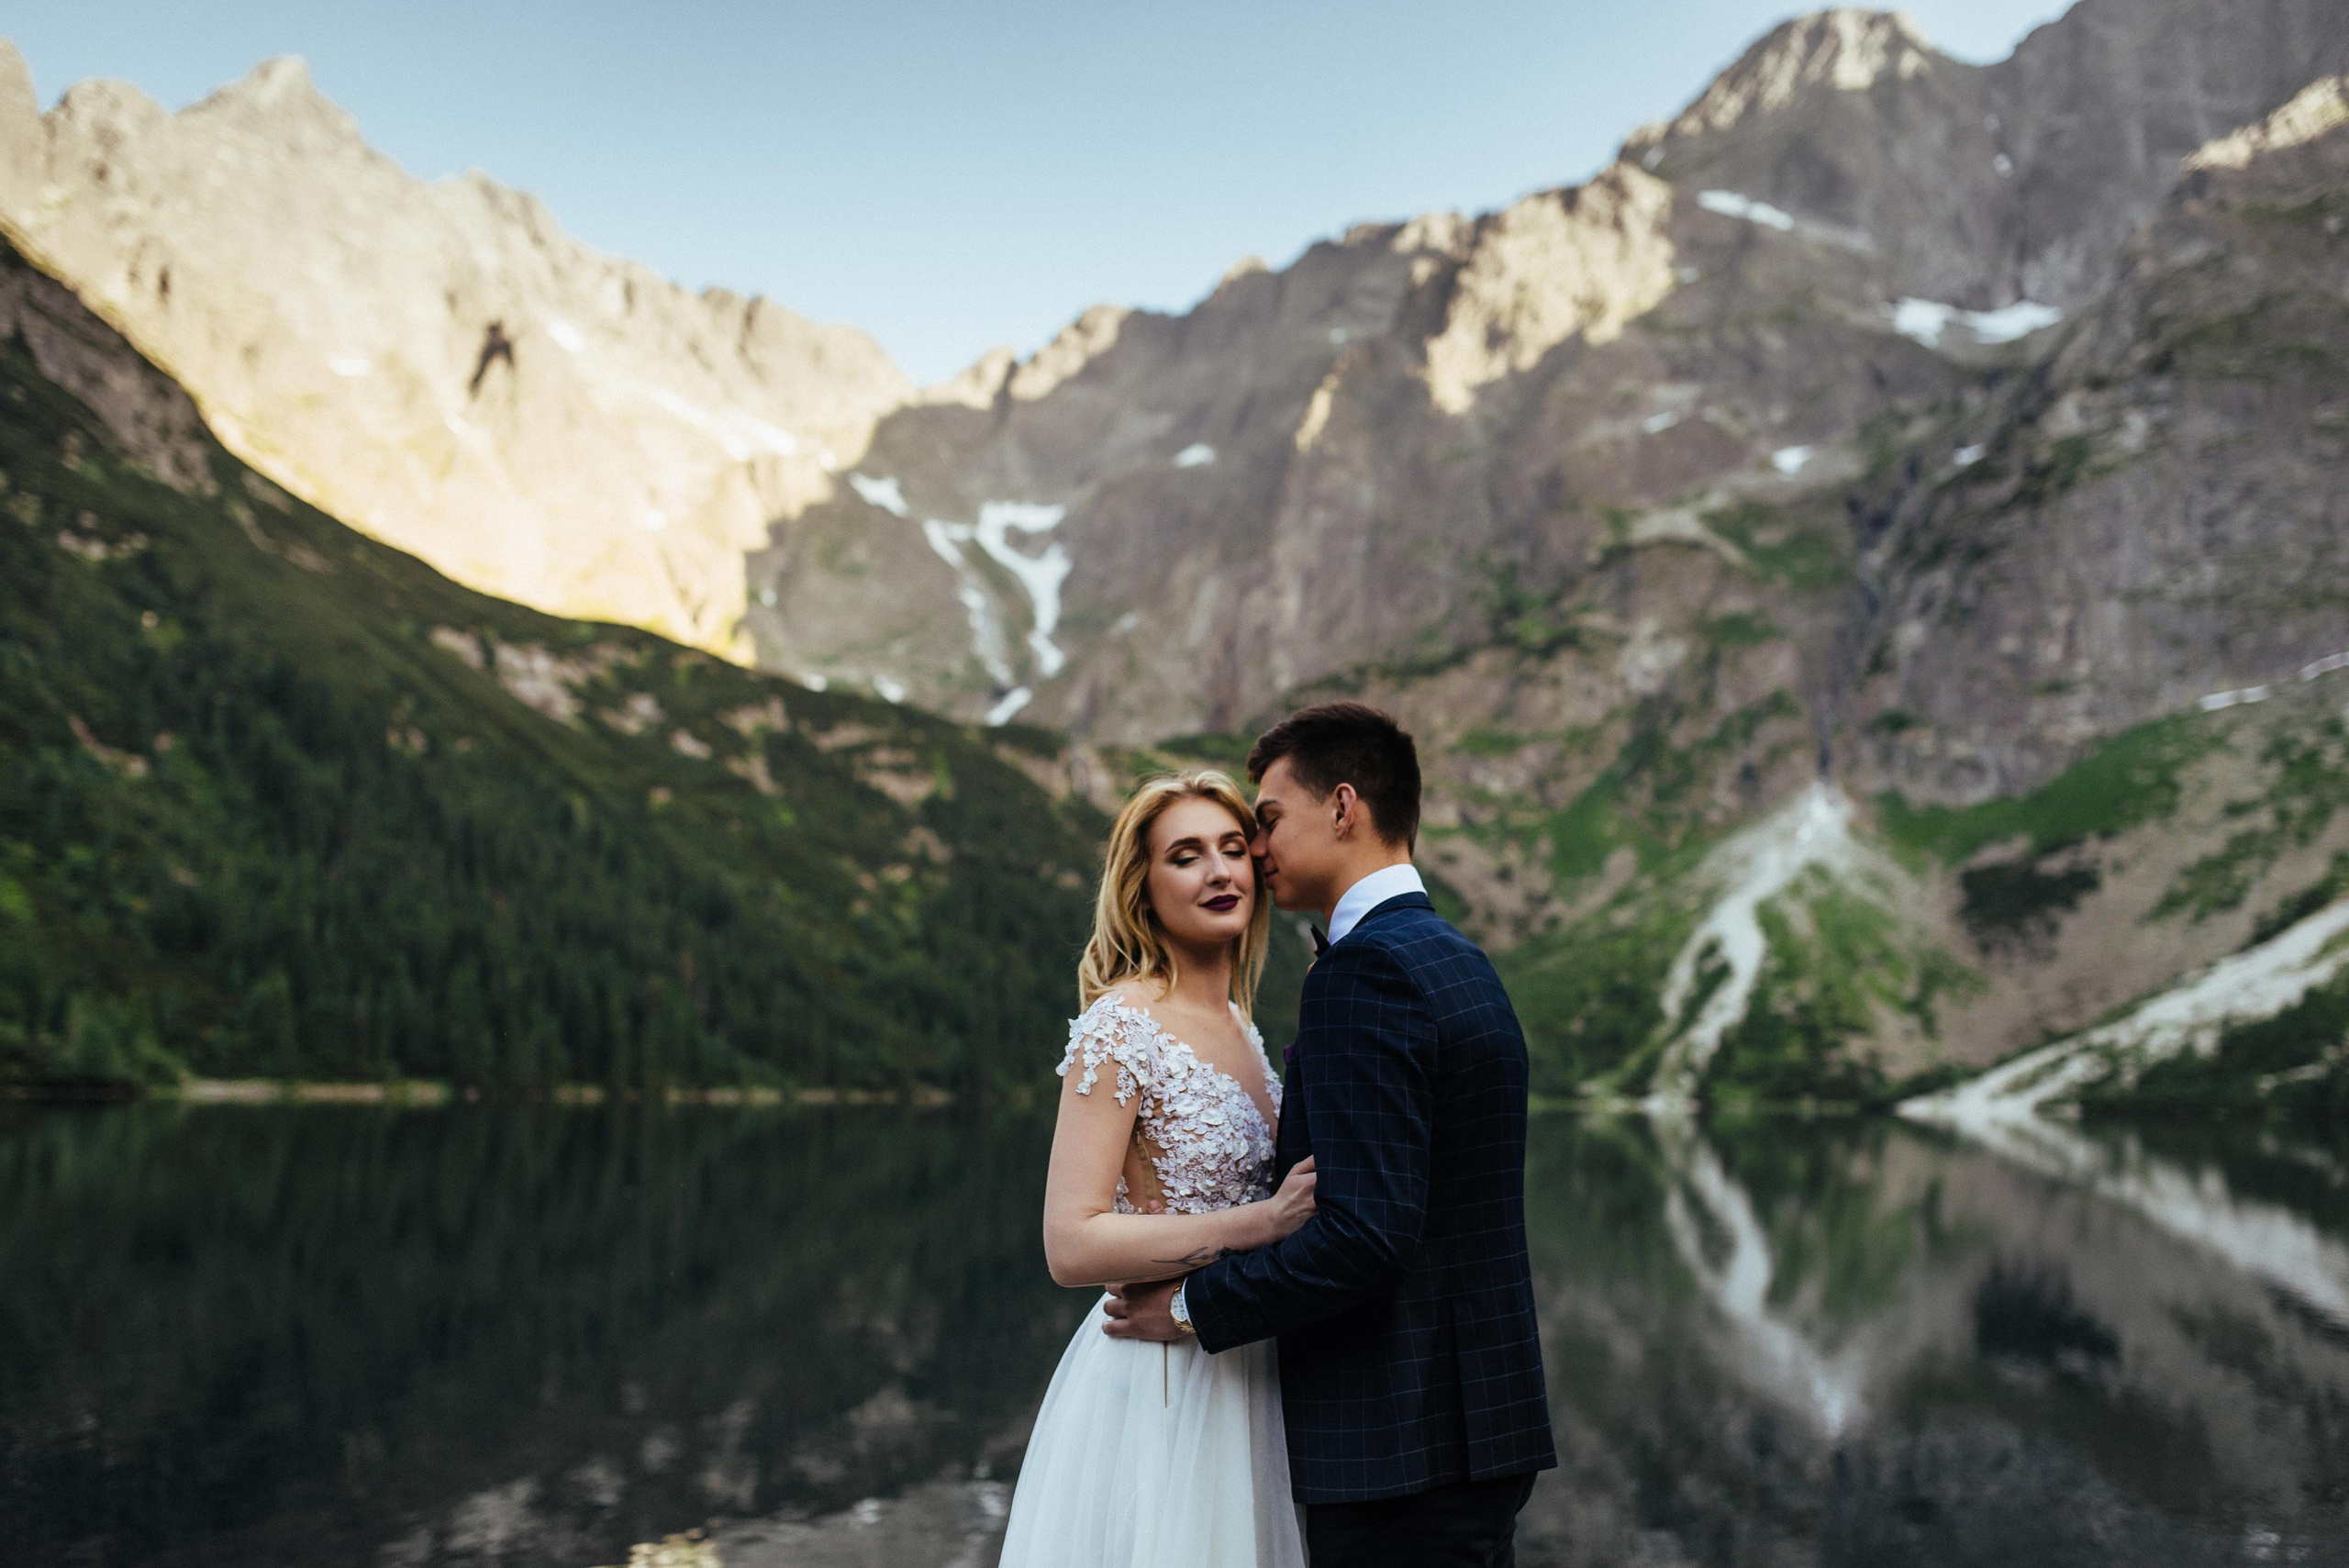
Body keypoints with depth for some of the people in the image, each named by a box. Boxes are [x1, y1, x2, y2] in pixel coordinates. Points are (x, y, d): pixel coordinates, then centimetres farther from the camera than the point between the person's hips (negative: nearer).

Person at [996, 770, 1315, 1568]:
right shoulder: (1122, 1025, -15)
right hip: (1158, 1388, -8)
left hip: (1240, 1375, 8)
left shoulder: (1236, 1022, 10)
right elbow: (1071, 1245, -21)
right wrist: (1263, 1220, -24)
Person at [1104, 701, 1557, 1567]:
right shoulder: (1457, 960, 14)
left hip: (1398, 1443, -10)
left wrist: (1195, 1307, -11)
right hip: (1479, 1425, 10)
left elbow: (1366, 1234, -24)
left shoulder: (1363, 970, -17)